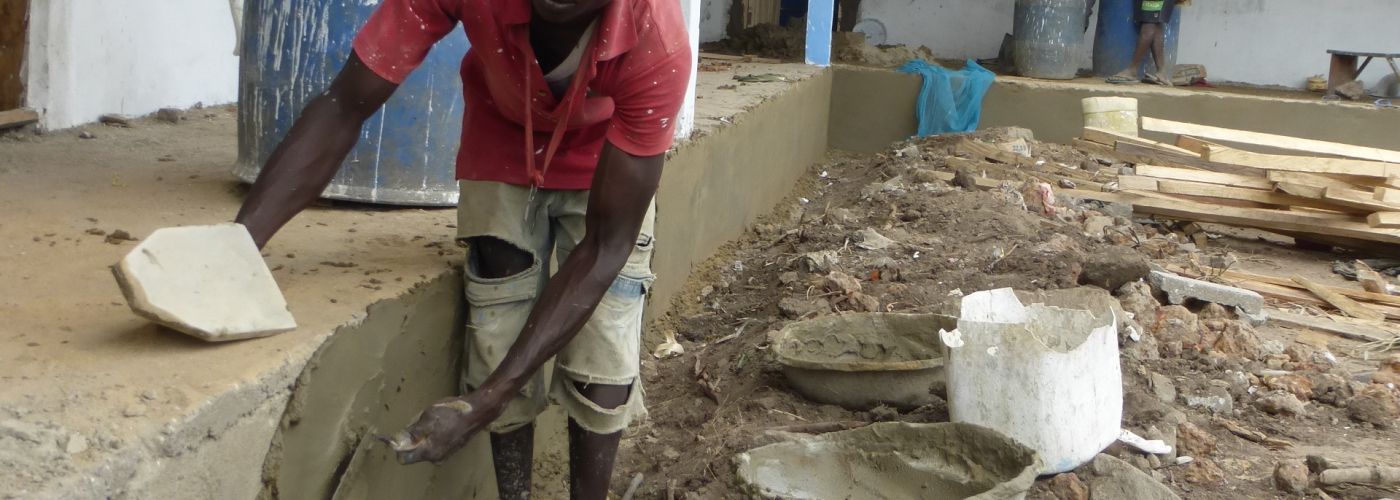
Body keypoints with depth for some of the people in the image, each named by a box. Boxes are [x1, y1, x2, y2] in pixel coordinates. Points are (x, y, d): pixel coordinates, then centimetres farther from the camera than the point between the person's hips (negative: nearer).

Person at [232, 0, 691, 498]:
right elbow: (342, 111, -28)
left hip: (606, 167, -1)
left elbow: (605, 245, -32)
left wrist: (484, 401, -36)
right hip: (501, 153, 1)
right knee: (499, 355, -4)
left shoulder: (657, 41, -40)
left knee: (602, 369, -6)